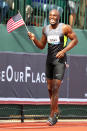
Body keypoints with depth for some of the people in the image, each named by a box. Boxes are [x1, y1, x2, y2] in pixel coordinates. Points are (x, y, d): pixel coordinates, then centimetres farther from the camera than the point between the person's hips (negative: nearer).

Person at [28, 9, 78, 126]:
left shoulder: (65, 28, -7)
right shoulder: (45, 29, 8)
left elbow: (75, 40, -1)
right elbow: (41, 46, 15)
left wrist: (64, 51, -12)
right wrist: (34, 39, -4)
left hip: (60, 60, -6)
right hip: (49, 60, 6)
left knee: (55, 89, -11)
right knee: (50, 88, 10)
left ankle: (52, 116, -5)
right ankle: (56, 111, 28)